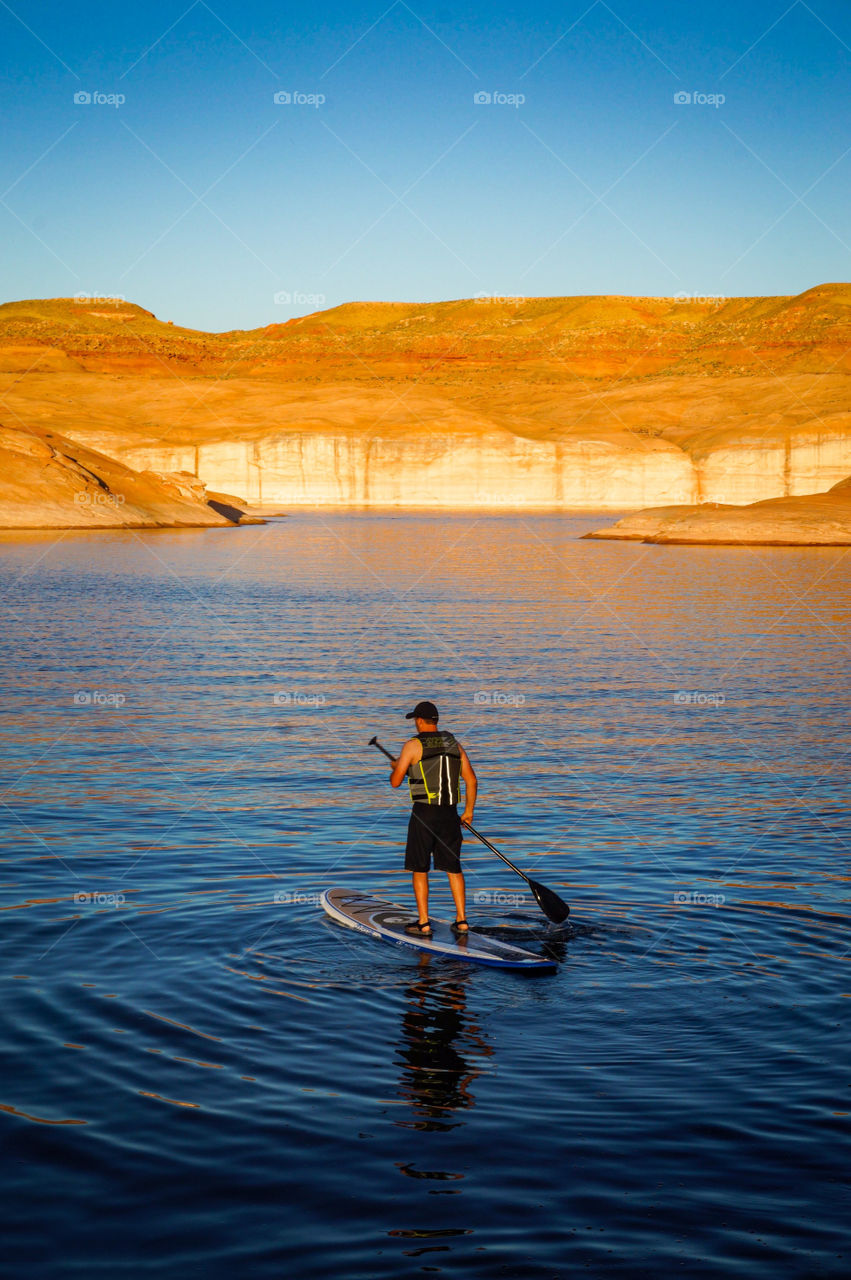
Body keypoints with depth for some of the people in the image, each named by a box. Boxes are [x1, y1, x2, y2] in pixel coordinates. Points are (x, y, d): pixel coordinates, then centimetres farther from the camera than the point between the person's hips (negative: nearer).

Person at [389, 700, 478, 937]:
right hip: (450, 813, 4)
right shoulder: (454, 745, 8)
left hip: (424, 813, -4)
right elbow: (471, 780, 7)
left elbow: (395, 782, -4)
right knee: (453, 867, 13)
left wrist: (396, 767, 19)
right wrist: (469, 810, 17)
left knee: (419, 869, 6)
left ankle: (423, 923, 5)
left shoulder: (413, 746, -6)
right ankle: (461, 920, 12)